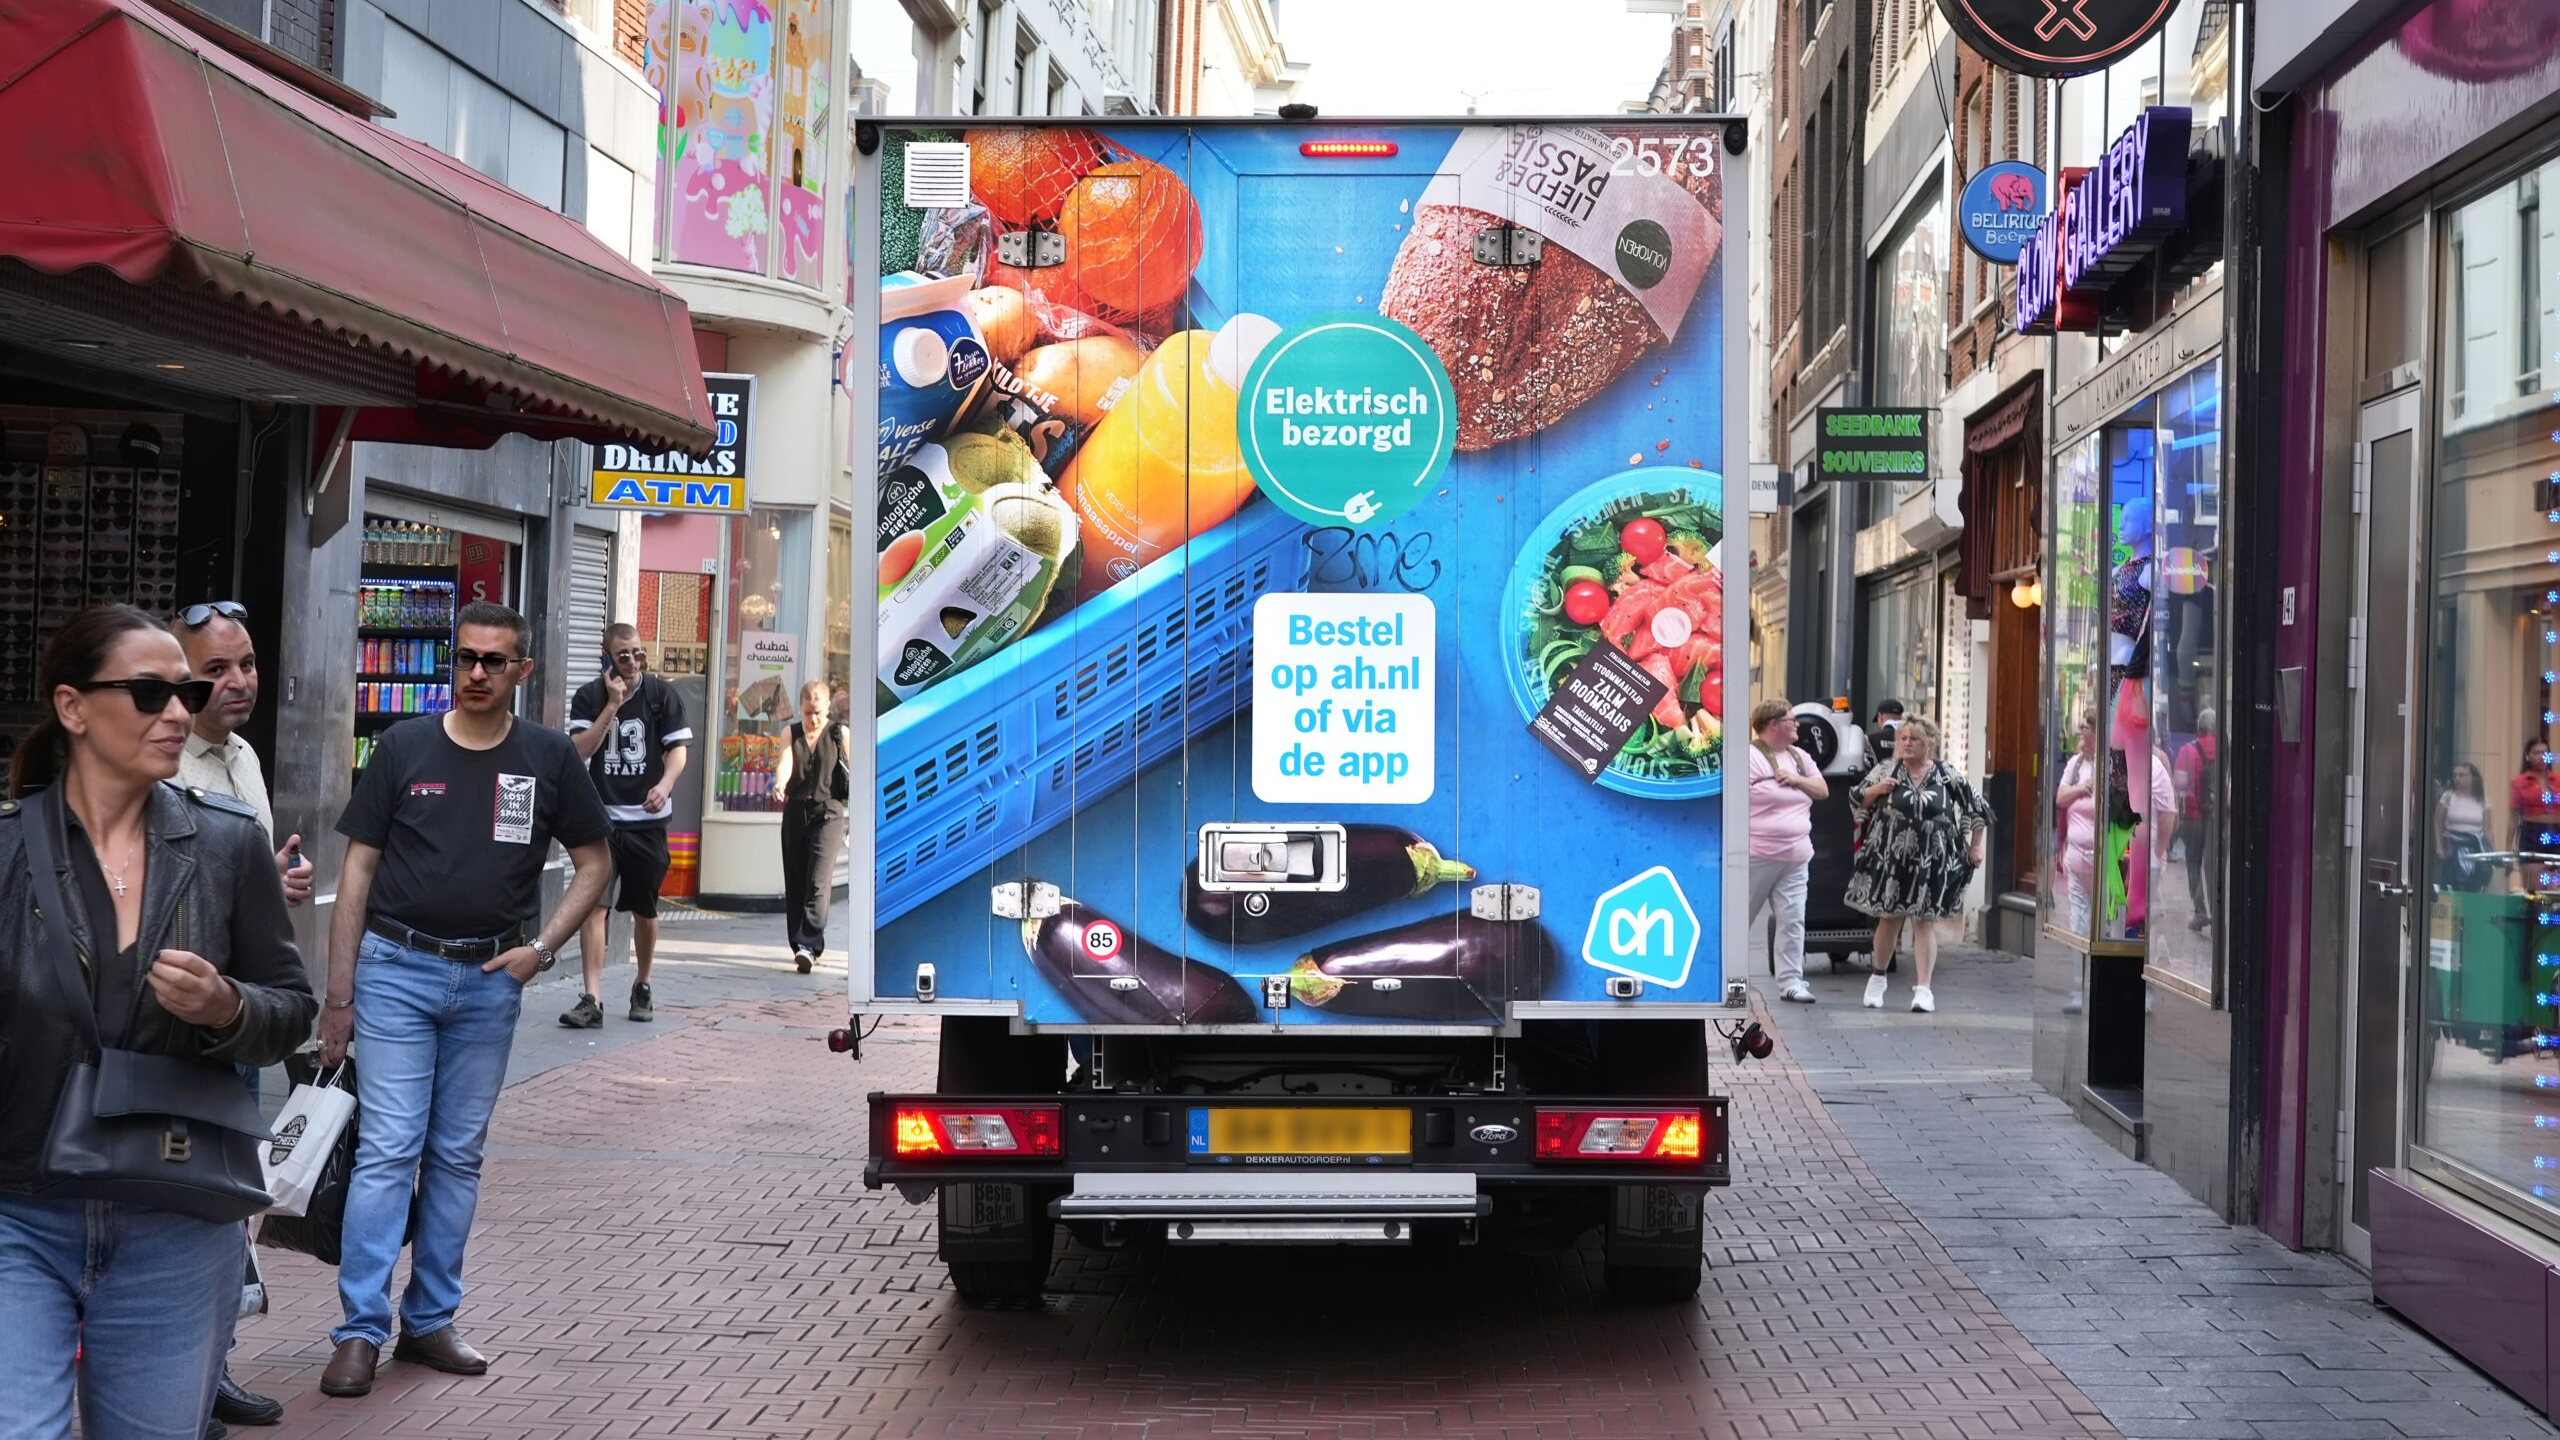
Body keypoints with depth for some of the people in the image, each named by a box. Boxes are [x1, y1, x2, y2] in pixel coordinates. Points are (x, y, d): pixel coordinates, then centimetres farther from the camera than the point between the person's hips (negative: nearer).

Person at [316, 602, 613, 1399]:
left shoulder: (551, 758, 0)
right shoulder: (403, 747, -2)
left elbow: (594, 862, 8)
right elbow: (358, 869, 1)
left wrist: (542, 947, -6)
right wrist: (338, 994, -2)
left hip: (491, 980, 2)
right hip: (398, 970, -2)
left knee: (459, 1155, 9)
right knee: (388, 1149, -6)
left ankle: (430, 1322, 19)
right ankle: (361, 1329, -3)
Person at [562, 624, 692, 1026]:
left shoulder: (662, 695, 1)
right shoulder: (589, 698, 2)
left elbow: (679, 747, -3)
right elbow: (579, 749, -9)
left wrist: (665, 785, -22)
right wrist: (613, 704, -15)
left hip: (648, 819, 0)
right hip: (600, 817, 0)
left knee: (644, 910, 10)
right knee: (594, 906, -10)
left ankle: (642, 987, 31)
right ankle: (592, 1000, -12)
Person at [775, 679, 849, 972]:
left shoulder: (840, 735, 1)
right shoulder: (791, 733, 10)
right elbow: (785, 763, -7)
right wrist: (779, 783, -31)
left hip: (827, 813, -4)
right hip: (795, 813, 4)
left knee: (818, 883, -15)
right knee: (795, 884, 7)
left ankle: (809, 945, -20)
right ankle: (799, 944, 16)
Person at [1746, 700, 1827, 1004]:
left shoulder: (1798, 757, 15)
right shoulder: (1750, 757, -10)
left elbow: (1822, 790, 17)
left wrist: (1796, 780, -3)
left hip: (1796, 858, 6)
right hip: (1756, 857, -6)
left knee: (1793, 920, 1)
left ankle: (1791, 982, 4)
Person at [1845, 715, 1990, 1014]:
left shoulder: (1947, 776, -1)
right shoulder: (1886, 770, 1)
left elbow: (1977, 809, 7)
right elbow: (1856, 803, 6)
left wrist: (1975, 847, 6)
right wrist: (1876, 790, -13)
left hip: (1930, 863, -1)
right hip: (1890, 859, 1)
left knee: (1924, 922, -1)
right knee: (1889, 918, 10)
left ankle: (1923, 989, -1)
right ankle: (1878, 977, 30)